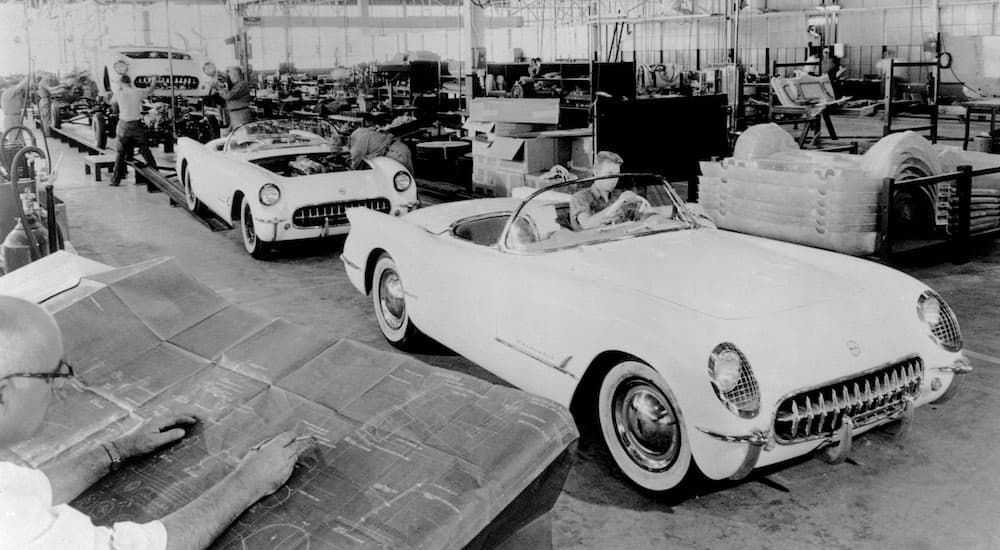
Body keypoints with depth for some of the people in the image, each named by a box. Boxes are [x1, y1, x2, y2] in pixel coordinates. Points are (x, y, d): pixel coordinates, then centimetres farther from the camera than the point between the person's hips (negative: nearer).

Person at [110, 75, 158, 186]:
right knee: (145, 151, 6)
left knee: (121, 153, 8)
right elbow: (149, 91, 16)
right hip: (137, 126, 0)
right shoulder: (137, 92, -3)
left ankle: (116, 179, 10)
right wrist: (153, 84, 37)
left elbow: (112, 102, 17)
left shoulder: (118, 93, -2)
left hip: (124, 126, 0)